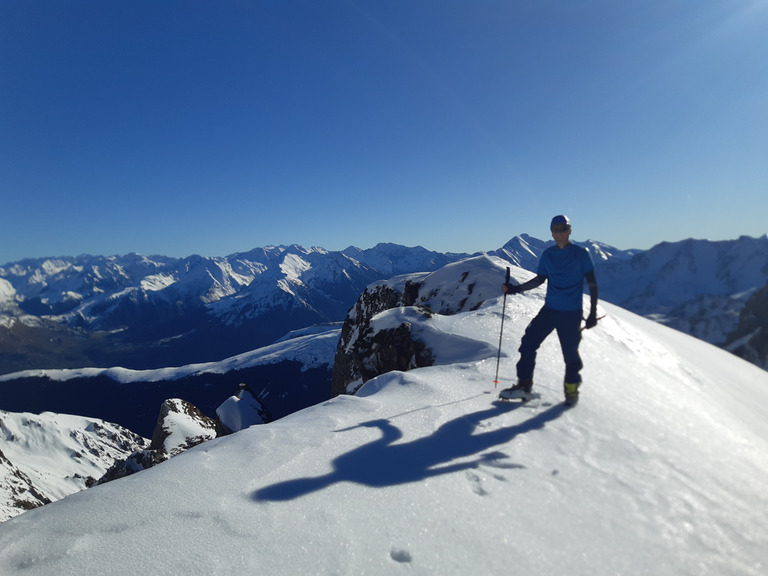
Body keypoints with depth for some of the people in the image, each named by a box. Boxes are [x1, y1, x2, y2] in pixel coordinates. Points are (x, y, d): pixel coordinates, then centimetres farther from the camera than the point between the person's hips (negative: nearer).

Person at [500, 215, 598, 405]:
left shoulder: (581, 253, -3)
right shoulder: (548, 255, 8)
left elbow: (592, 284, -1)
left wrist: (593, 313, -6)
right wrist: (516, 288, 4)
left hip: (571, 313, -4)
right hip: (549, 309, 4)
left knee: (570, 353, -1)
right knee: (528, 342, -3)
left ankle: (571, 390, 22)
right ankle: (524, 385, 7)